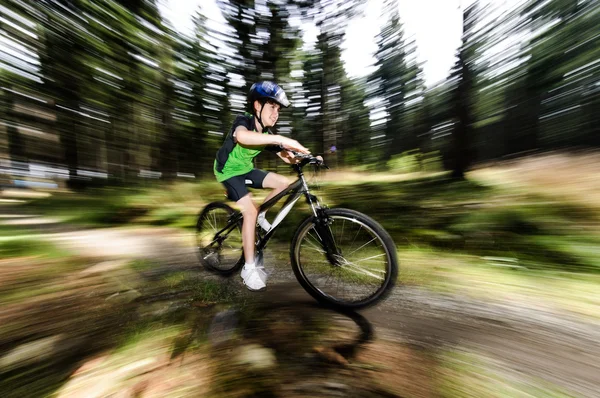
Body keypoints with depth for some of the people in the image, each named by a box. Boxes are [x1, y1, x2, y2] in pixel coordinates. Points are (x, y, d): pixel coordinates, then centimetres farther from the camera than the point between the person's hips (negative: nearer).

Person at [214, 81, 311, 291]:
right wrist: (282, 139, -55)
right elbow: (242, 136, -48)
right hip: (229, 172, -6)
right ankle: (249, 268, -12)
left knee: (284, 182, -7)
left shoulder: (267, 134, -3)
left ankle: (260, 215, 11)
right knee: (251, 210, -24)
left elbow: (287, 157, -6)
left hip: (246, 169, 7)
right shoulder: (243, 121, -22)